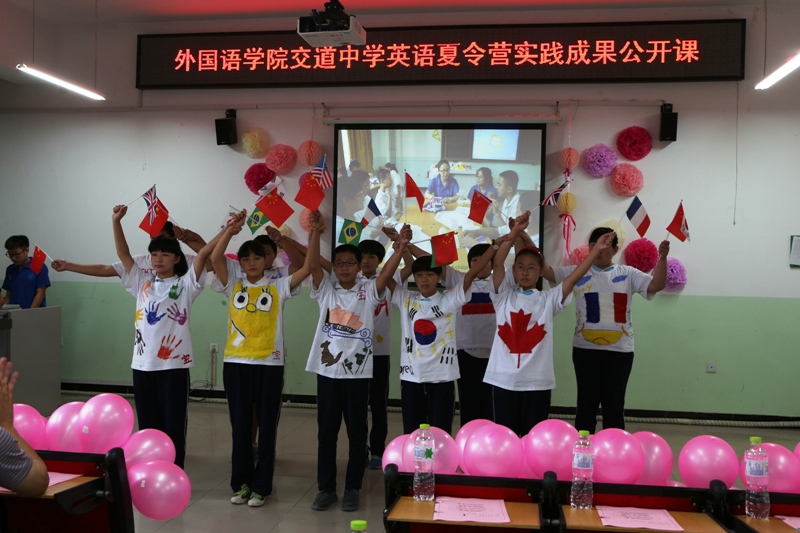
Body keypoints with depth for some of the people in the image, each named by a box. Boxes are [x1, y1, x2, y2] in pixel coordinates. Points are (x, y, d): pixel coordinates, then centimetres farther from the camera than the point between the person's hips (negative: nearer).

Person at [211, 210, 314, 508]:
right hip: (235, 363, 2)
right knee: (240, 426, 11)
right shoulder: (233, 285, 7)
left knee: (266, 426, 5)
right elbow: (215, 259, -9)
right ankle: (240, 483, 24)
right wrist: (231, 228, -16)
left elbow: (308, 267, -8)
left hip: (269, 364, -1)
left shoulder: (278, 287, 3)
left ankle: (261, 486, 17)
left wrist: (315, 233, -17)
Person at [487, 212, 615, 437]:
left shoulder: (548, 300, 5)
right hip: (504, 380, 0)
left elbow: (574, 276, -4)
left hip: (538, 381, 1)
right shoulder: (503, 296, 3)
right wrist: (514, 233, -20)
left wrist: (596, 250, -12)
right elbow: (497, 263, -10)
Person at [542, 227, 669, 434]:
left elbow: (656, 285, -6)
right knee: (586, 404, 10)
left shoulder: (628, 274, 4)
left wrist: (662, 258, -21)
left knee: (614, 406, 9)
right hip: (585, 349, 0)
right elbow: (545, 270, -7)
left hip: (619, 350, 0)